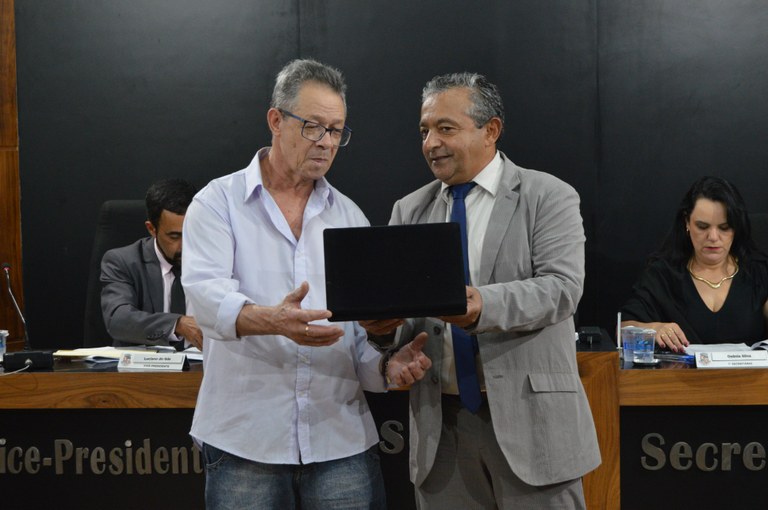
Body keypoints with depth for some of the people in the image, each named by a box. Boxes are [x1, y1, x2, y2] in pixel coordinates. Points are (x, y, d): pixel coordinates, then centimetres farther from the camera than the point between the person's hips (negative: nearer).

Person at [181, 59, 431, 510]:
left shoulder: (350, 216, 13)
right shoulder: (219, 202, 1)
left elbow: (368, 321, 11)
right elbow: (206, 292, -16)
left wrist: (390, 363, -11)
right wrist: (271, 320, -35)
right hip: (245, 439, -3)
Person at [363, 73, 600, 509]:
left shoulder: (548, 196, -1)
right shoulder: (410, 211, 11)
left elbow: (562, 287, -13)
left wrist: (485, 305, -30)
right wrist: (384, 322, -15)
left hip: (528, 416, -3)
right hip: (440, 422, 4)